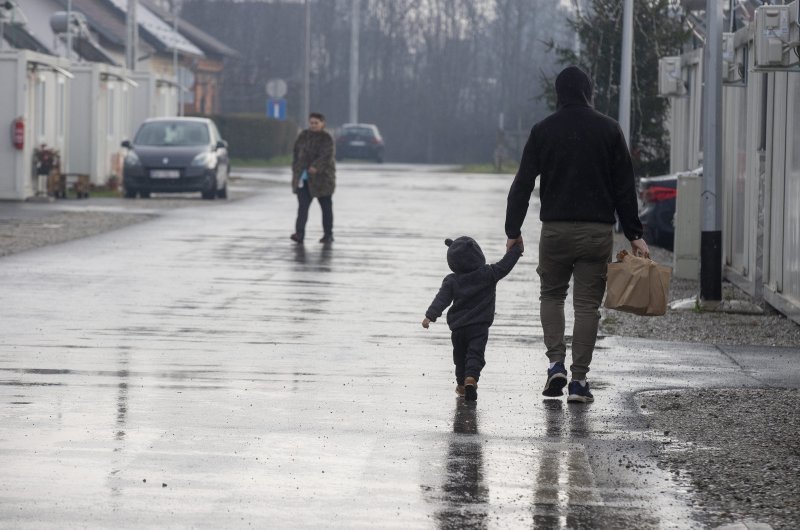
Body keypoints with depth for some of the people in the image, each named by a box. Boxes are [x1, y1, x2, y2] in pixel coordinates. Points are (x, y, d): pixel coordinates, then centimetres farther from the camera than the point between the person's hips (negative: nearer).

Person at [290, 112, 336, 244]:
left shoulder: (326, 138, -7)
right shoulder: (304, 136, 8)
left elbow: (327, 155, -19)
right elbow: (296, 152, 12)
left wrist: (316, 167, -31)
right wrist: (295, 169, 2)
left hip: (321, 177, -4)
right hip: (304, 177, 4)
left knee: (326, 207, 6)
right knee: (302, 206, -7)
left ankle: (328, 235, 14)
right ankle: (299, 234, -14)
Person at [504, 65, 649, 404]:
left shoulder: (543, 131, 1)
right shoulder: (608, 130, 1)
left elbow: (523, 183, -1)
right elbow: (624, 187, 1)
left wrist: (513, 231, 4)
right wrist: (634, 235, 4)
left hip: (555, 229, 0)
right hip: (597, 230, 0)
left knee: (552, 294, 18)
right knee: (587, 303, 4)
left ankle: (556, 363, 0)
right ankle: (579, 380, 0)